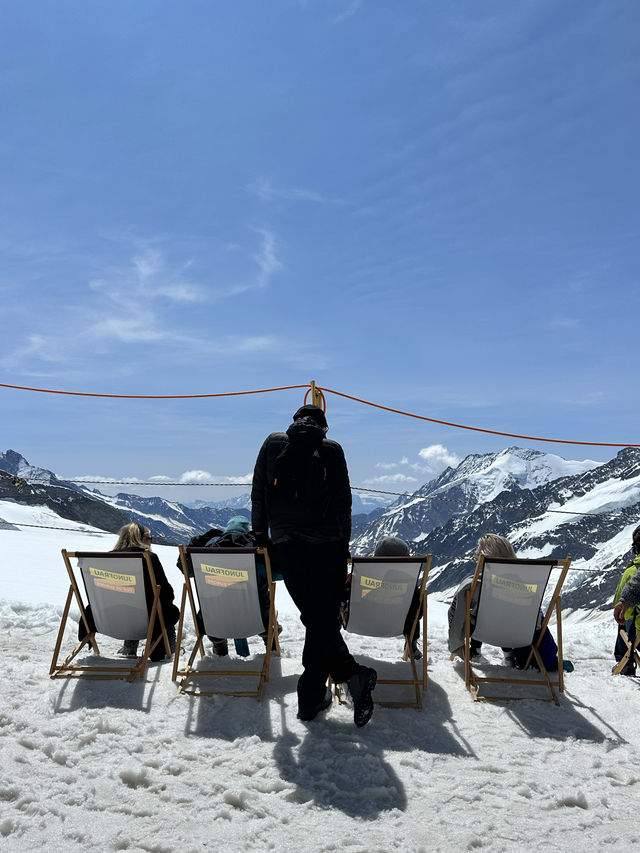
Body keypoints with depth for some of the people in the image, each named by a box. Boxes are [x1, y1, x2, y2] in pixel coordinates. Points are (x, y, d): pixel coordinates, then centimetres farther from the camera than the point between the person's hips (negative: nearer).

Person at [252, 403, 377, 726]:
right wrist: (344, 546, 12)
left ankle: (351, 674, 4)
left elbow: (258, 492, 9)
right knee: (324, 619, 8)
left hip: (286, 545, 1)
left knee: (315, 618, 11)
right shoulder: (332, 449, 3)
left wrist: (260, 532, 19)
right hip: (327, 545, -1)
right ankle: (310, 697, 7)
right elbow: (343, 501, 4)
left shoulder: (273, 443, 8)